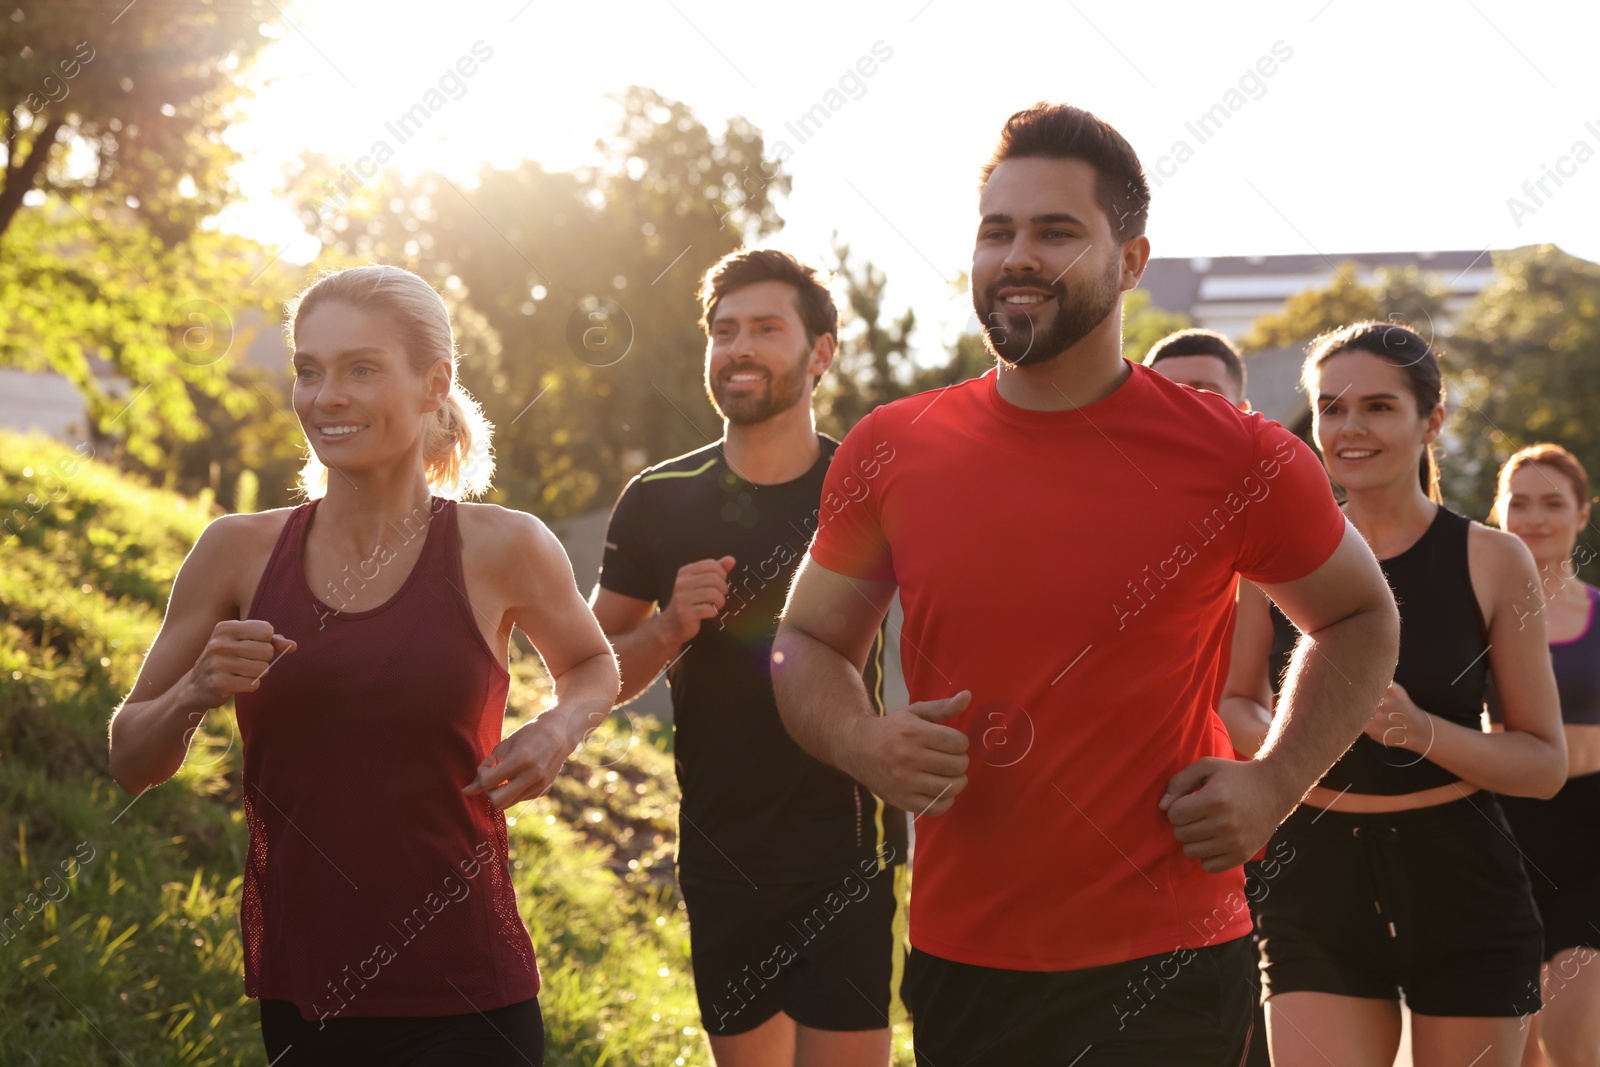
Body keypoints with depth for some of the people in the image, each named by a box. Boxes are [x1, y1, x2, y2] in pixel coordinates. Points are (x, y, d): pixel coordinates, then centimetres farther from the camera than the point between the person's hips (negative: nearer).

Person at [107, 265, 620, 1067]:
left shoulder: (501, 550, -4)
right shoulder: (240, 552, 0)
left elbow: (593, 666, 16)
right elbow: (130, 764, 7)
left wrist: (557, 730, -5)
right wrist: (194, 695, -14)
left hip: (460, 1001, -2)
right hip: (294, 994, 2)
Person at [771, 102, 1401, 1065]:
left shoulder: (1237, 460, -5)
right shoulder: (893, 451, 1)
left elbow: (1361, 618, 12)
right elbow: (809, 642, 14)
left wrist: (1275, 782, -2)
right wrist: (864, 743, -7)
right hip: (958, 962, 3)